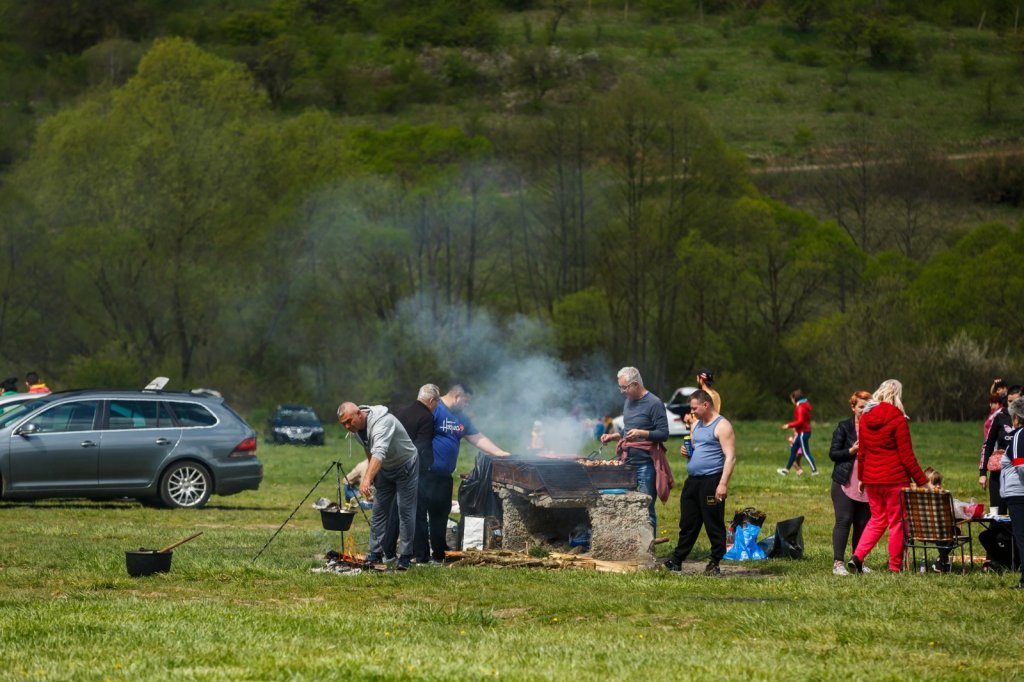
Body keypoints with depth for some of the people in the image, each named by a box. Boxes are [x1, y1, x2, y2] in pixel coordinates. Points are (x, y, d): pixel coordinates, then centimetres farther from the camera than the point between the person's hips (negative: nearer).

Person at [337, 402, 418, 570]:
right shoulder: (357, 427, -8)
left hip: (406, 466, -8)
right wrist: (370, 472, 11)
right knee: (379, 510, 6)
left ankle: (405, 557, -2)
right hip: (385, 469, 8)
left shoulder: (381, 422, -36)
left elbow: (379, 452, -53)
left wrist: (367, 479, -65)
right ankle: (375, 554, 10)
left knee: (406, 511, -8)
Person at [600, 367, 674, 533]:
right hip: (627, 463, 8)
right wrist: (614, 436, 11)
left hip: (646, 463, -8)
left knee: (646, 509, -6)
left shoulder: (654, 404, -9)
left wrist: (642, 433, -26)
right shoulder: (628, 402, 16)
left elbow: (663, 434, -13)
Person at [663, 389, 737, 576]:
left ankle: (715, 564, 4)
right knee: (688, 523, 11)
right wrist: (685, 450, 6)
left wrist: (723, 484, -22)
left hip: (711, 480, -8)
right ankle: (676, 560, 16)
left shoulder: (722, 426, -9)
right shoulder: (697, 424, 17)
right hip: (692, 480, 8)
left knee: (714, 524, -2)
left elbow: (730, 457, -15)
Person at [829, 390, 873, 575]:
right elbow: (833, 453, -2)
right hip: (845, 483, -4)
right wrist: (851, 451, -16)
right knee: (844, 521, -9)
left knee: (863, 523, 4)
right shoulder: (843, 427, 1)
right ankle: (838, 562, -9)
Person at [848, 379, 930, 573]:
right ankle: (895, 566, 7)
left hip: (872, 479, 5)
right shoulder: (897, 419, -12)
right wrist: (923, 481, -6)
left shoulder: (865, 418, 5)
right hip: (895, 479, -5)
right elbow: (906, 455, -12)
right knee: (897, 522, 5)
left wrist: (861, 477, 22)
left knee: (877, 519, 17)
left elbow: (861, 452, 11)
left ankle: (857, 556, 1)